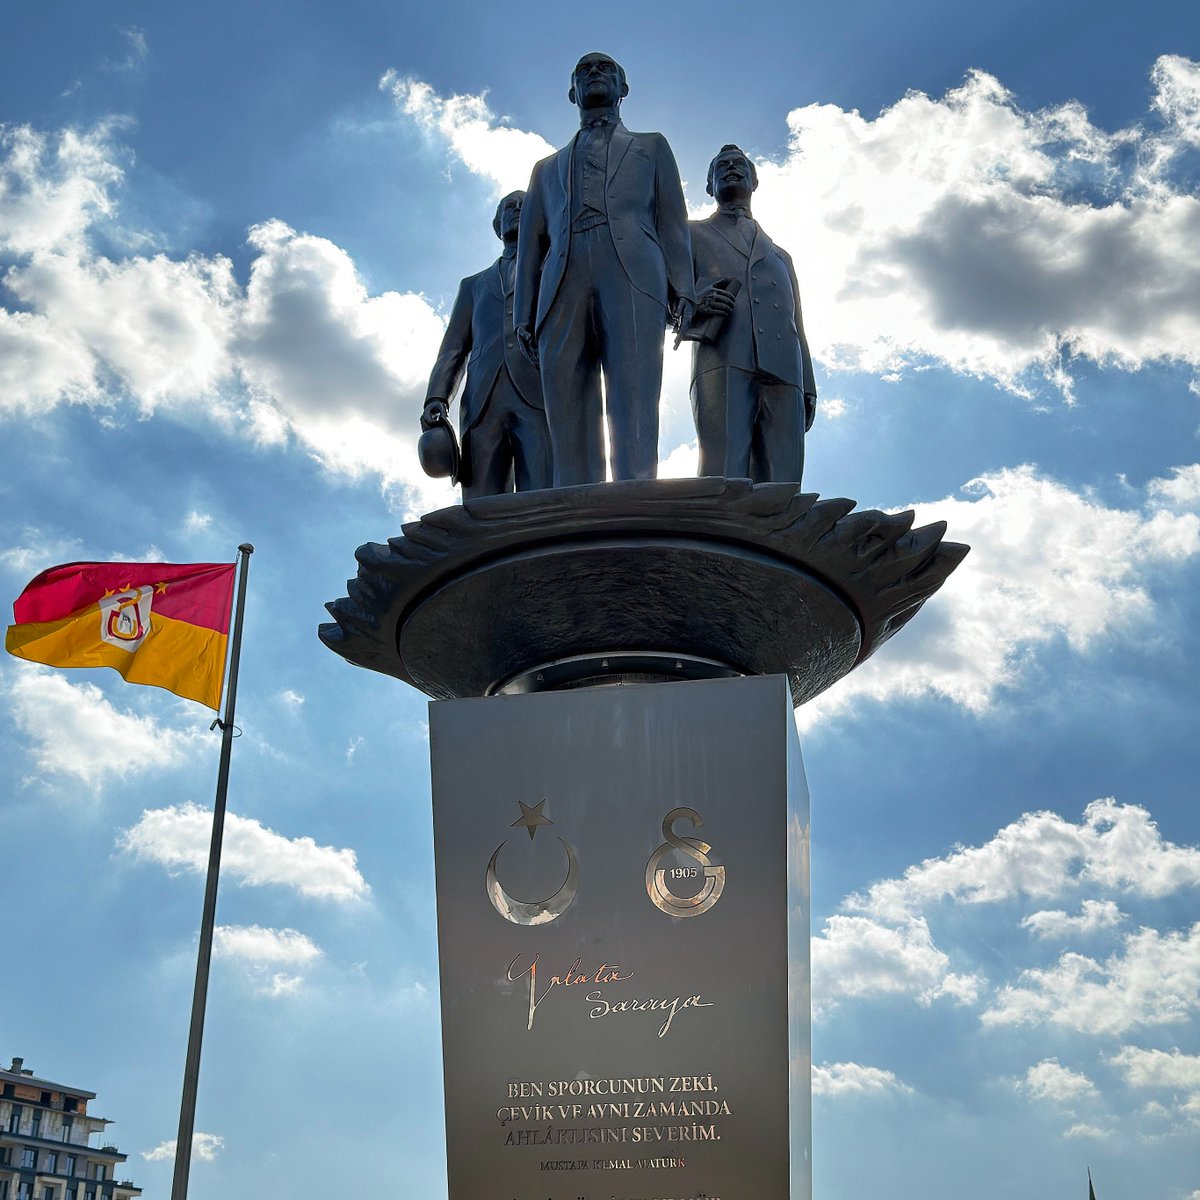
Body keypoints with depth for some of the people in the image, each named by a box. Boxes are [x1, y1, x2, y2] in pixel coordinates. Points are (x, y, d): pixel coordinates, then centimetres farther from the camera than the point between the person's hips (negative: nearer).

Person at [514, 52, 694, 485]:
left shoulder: (651, 147, 30)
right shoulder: (548, 168, 35)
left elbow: (673, 222, 16)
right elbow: (530, 244, 25)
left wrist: (682, 291, -1)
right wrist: (525, 316, 10)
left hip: (633, 276, -2)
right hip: (564, 287, 3)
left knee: (633, 405, -21)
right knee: (569, 420, -12)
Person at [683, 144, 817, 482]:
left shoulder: (779, 255, 38)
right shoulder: (694, 234, 29)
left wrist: (808, 388, 15)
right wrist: (694, 301, -9)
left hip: (781, 369, 3)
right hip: (722, 361, -3)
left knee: (781, 486, -14)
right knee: (724, 474, -23)